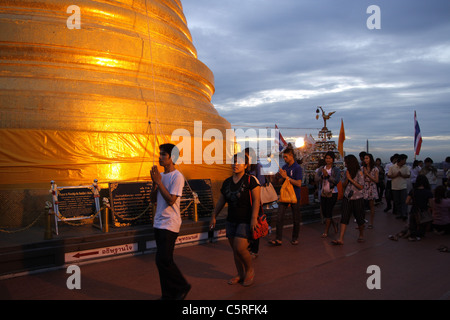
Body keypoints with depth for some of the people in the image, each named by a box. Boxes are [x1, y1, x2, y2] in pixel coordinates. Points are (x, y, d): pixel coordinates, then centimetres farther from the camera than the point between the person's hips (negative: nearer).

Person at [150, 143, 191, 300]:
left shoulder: (177, 176, -12)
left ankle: (182, 287, 12)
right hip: (159, 223, 8)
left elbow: (171, 200, -20)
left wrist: (159, 181, -16)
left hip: (170, 224, -8)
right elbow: (153, 199, 11)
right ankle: (168, 294, 24)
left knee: (164, 260, -8)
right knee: (162, 260, 12)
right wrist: (155, 182, -4)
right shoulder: (161, 175, 12)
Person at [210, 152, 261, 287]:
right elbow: (221, 201, 16)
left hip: (246, 221, -6)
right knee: (235, 249, 10)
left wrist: (254, 218, -21)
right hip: (231, 220, 6)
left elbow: (256, 200, -14)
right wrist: (214, 216, 16)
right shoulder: (227, 182, 8)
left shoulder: (251, 180, -8)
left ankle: (250, 269, 14)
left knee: (240, 248, -13)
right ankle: (241, 274, 27)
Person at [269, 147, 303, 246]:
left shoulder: (297, 168, -9)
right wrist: (281, 176, -6)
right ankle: (278, 239, 0)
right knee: (279, 217, -3)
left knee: (296, 219, 8)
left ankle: (295, 238, 25)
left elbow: (298, 184, -16)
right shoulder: (284, 167, 8)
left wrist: (286, 177, -19)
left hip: (295, 196, -5)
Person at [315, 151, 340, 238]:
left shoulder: (336, 170, -5)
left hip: (332, 193, -4)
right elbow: (316, 180, -5)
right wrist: (322, 176, -23)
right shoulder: (321, 169, 5)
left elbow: (337, 181, -18)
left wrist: (328, 176, -30)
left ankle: (326, 232, 9)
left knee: (328, 212, -4)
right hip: (323, 193, 4)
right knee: (324, 212, 10)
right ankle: (334, 224, 37)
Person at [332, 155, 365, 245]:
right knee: (344, 217, -5)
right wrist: (346, 179, -8)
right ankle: (341, 239, -8)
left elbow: (361, 187, -14)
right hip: (347, 198, 4)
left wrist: (350, 179, -16)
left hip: (357, 198, -4)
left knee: (359, 217, 9)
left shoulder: (359, 173, -9)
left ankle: (361, 235, 34)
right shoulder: (347, 172, 8)